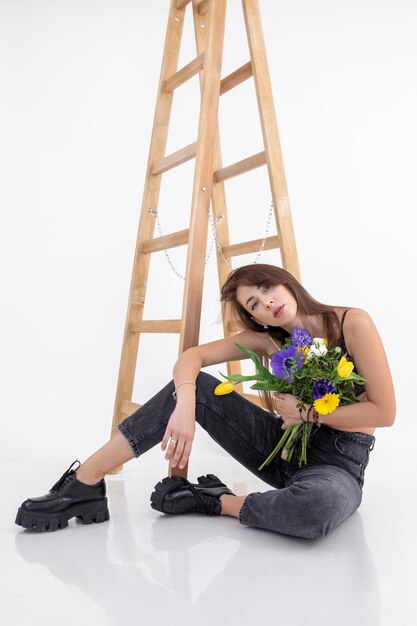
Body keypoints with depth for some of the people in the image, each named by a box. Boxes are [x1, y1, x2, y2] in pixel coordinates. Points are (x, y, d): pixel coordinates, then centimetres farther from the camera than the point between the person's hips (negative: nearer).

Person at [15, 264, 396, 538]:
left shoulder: (352, 323, -11)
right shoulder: (268, 339, 0)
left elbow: (383, 412, -13)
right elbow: (191, 357, -10)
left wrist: (307, 412, -14)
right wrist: (185, 404, -31)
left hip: (338, 463, -3)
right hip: (284, 447, 3)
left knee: (319, 506, -43)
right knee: (193, 385, -17)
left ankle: (218, 502, -14)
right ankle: (84, 482, -12)